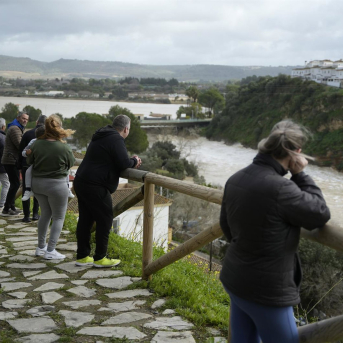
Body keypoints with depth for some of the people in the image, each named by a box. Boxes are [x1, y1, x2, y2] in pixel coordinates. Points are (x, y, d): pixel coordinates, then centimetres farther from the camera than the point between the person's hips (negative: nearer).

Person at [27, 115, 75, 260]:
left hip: (37, 182, 5)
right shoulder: (64, 147, -18)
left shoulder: (37, 144, -6)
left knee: (45, 214, 21)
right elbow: (71, 164, -1)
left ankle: (41, 247, 28)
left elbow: (29, 161, 8)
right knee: (58, 217, 8)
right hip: (56, 184, -5)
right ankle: (50, 251, 5)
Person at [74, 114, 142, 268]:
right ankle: (99, 258, 5)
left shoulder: (101, 137, 21)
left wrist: (131, 162, 14)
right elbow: (124, 163, -19)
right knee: (104, 221, -1)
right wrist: (134, 161, 3)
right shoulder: (116, 140, -11)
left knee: (85, 220, 13)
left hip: (81, 183, 10)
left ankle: (82, 256, 20)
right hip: (95, 187, -10)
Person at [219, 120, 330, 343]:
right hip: (266, 291, -8)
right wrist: (300, 175, -7)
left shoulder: (236, 179, -2)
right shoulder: (280, 188, -28)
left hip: (235, 281, 8)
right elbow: (320, 214, -12)